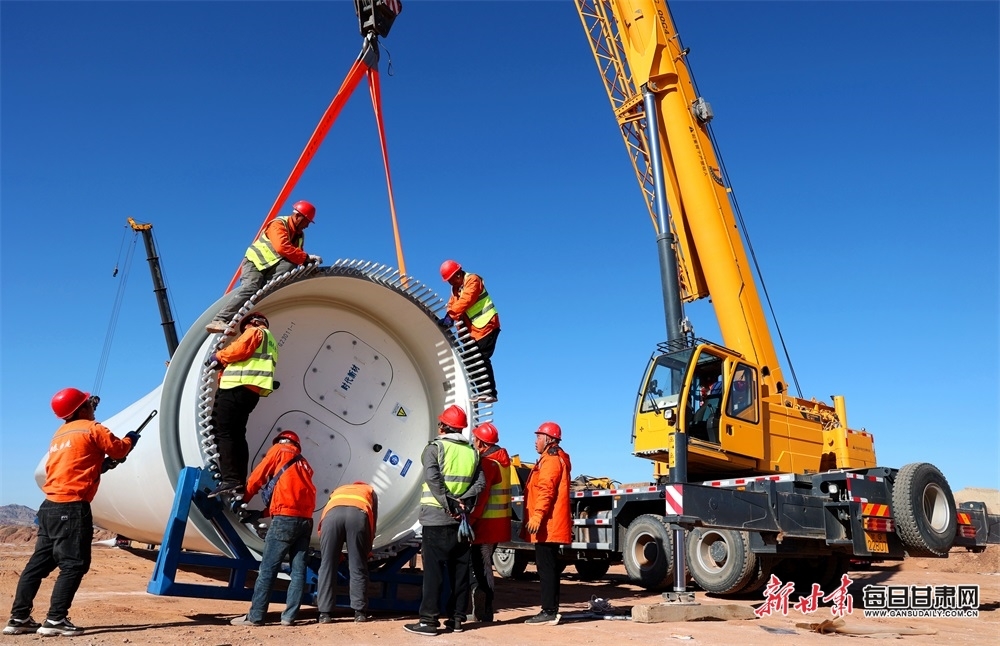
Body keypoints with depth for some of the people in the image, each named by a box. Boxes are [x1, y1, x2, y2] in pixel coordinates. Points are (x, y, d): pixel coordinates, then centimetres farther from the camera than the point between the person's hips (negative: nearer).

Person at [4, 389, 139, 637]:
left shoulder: (60, 434, 19)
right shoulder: (92, 428, -5)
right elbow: (119, 449, 2)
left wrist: (102, 464, 21)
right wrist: (130, 439, 21)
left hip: (50, 506, 9)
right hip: (72, 507, -8)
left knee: (39, 562, 12)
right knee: (74, 564, -5)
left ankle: (19, 618, 16)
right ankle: (55, 620, -7)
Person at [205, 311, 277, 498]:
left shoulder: (255, 332, 5)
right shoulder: (270, 343, 32)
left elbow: (240, 349, -12)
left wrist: (219, 356, 3)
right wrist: (226, 365, 17)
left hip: (238, 387, -10)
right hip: (251, 391, 10)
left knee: (222, 431, -12)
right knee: (237, 434, 10)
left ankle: (230, 479, -21)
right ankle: (239, 481, 5)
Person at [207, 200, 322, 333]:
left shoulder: (300, 235, 12)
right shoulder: (279, 224, -13)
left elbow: (296, 256, 10)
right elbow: (282, 247, -30)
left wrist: (307, 261, -12)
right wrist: (306, 257, -29)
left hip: (272, 267, 7)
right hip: (255, 262, -7)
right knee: (250, 288, -30)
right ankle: (220, 321, -38)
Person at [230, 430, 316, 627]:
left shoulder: (278, 450, 12)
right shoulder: (303, 463, 27)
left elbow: (257, 477, 12)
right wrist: (264, 512, 25)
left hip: (285, 518, -6)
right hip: (305, 520, 6)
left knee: (267, 569, -2)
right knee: (298, 570, 5)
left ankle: (255, 616, 0)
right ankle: (289, 616, 5)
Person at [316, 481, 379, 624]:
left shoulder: (338, 490, 45)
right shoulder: (370, 491, 40)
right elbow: (373, 522, 31)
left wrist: (333, 552, 43)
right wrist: (367, 550, 40)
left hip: (333, 514, 1)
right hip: (358, 514, -1)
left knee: (327, 565, 8)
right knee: (358, 567, 8)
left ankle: (324, 613, 7)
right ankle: (359, 612, 11)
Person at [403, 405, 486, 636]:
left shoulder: (435, 448, -4)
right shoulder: (472, 453, 11)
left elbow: (433, 479, -18)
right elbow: (480, 482, 0)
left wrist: (449, 504, -17)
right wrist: (464, 502, -8)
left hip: (436, 518, -5)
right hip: (461, 520, 5)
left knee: (433, 571, -2)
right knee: (460, 570, 10)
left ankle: (429, 620, -2)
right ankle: (457, 618, 14)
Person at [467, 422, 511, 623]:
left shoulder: (487, 462, -16)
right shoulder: (502, 459, 12)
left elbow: (481, 495, -22)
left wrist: (470, 519, -21)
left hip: (487, 522, -9)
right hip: (499, 521, 9)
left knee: (481, 568, -2)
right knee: (483, 565, 17)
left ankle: (483, 614, 3)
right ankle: (483, 611, 25)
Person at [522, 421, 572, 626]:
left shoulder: (551, 459, -11)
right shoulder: (554, 458, 22)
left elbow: (546, 490, -23)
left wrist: (537, 516, -28)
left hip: (547, 525, -11)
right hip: (550, 525, 11)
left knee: (546, 567, -8)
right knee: (548, 567, 13)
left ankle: (549, 612, -6)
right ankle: (550, 610, 18)